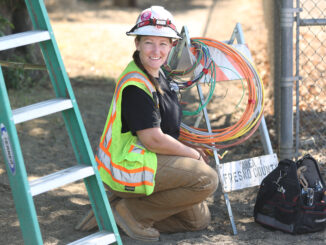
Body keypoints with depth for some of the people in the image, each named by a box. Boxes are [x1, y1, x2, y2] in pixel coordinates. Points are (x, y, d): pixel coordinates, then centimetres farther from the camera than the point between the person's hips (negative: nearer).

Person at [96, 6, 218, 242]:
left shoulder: (159, 76, 9)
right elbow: (153, 139, -23)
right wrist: (194, 155, -10)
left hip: (146, 160, 10)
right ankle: (132, 211, -10)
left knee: (199, 219, 12)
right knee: (207, 179, -19)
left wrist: (191, 151, 5)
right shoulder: (135, 85, -22)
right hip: (129, 168, -10)